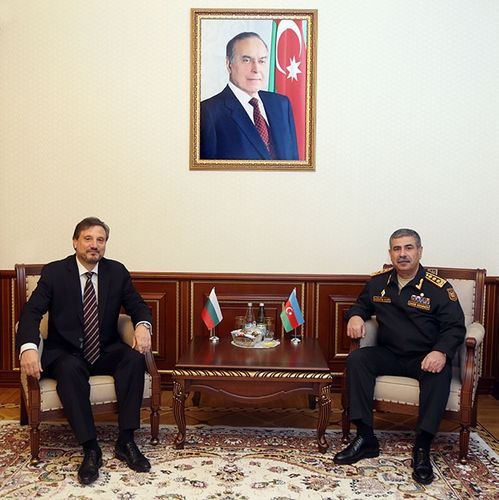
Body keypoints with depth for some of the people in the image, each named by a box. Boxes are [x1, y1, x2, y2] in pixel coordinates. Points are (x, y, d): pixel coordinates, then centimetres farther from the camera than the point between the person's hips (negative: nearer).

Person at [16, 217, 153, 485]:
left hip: (106, 351, 2)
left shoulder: (117, 271, 3)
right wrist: (28, 347, -31)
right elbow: (31, 311, -11)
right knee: (70, 370, -36)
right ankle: (90, 448, -27)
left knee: (134, 357, -28)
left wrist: (143, 325, -20)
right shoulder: (53, 272, -4)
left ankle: (125, 440, -22)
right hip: (65, 352, -2)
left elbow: (138, 306, 5)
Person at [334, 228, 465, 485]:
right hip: (389, 355, 4)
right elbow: (362, 304, 22)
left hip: (424, 358, -3)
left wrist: (441, 351, -28)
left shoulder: (439, 288, -6)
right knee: (356, 359, -23)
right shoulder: (378, 282, 6)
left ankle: (422, 448, -27)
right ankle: (365, 438, -22)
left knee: (440, 374, -36)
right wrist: (355, 316, -3)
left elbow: (455, 327, -8)